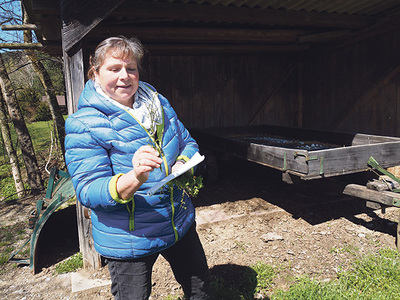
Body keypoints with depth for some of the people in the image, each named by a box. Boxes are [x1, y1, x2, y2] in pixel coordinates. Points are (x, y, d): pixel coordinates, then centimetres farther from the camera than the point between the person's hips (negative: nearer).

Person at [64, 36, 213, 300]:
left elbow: (188, 143, 7)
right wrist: (134, 178, -42)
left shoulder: (159, 104, 1)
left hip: (181, 224, 6)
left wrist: (182, 164, -17)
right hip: (127, 241, -5)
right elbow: (88, 192, -22)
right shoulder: (83, 125, -17)